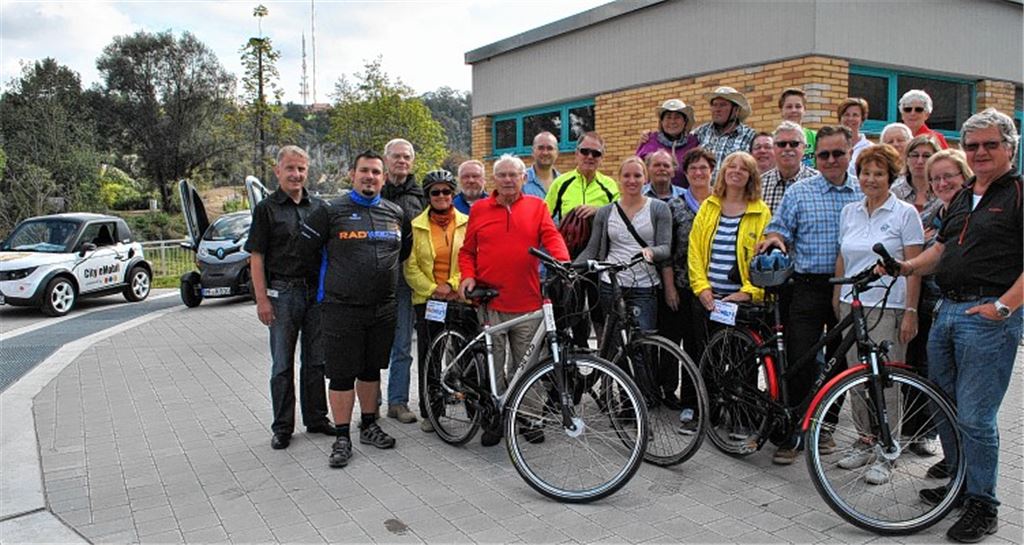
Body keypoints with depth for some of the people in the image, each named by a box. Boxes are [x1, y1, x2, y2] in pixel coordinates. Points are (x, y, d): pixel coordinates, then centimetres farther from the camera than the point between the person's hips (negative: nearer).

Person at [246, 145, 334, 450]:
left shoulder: (319, 208, 10)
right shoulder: (267, 209, -1)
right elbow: (257, 257, -3)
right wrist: (262, 299, -10)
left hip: (316, 291, 4)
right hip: (282, 293, -3)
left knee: (316, 360, 10)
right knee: (282, 364, 4)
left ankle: (316, 418, 23)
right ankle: (282, 427, 14)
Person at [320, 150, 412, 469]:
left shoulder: (396, 213, 9)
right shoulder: (333, 211, -2)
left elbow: (405, 252, 23)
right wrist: (323, 294, 6)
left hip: (383, 309, 4)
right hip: (342, 308, -4)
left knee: (371, 369, 15)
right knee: (342, 374, 1)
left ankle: (369, 426, 29)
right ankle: (343, 438, 11)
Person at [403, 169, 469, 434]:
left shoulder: (466, 223, 5)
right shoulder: (417, 226, 4)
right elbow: (410, 266, 1)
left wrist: (453, 285, -10)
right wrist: (432, 289, -8)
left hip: (460, 298, 0)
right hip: (427, 299, 0)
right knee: (428, 357, 5)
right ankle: (428, 412, 17)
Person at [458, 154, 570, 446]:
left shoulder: (537, 207, 9)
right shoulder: (479, 209, 10)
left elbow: (552, 238, -1)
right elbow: (467, 250, 14)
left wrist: (564, 263, -20)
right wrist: (468, 276, -3)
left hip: (527, 302, 0)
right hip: (489, 301, 0)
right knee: (492, 366, 3)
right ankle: (493, 418, 16)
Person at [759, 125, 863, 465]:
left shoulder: (864, 194, 8)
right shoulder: (799, 192, 3)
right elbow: (780, 230, 3)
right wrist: (774, 239, -20)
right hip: (809, 287, -2)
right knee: (800, 363, -4)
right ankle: (791, 435, 6)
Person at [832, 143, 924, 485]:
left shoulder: (905, 213, -3)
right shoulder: (849, 212, 11)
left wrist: (911, 311, -10)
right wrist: (837, 299, 12)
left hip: (888, 308, -5)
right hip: (852, 306, 5)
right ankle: (864, 441, 23)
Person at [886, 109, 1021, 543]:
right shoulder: (962, 196, 18)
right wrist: (909, 266, 4)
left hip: (989, 316, -8)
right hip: (947, 309, 8)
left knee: (975, 416, -5)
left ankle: (983, 505, 10)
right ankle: (959, 482, 31)